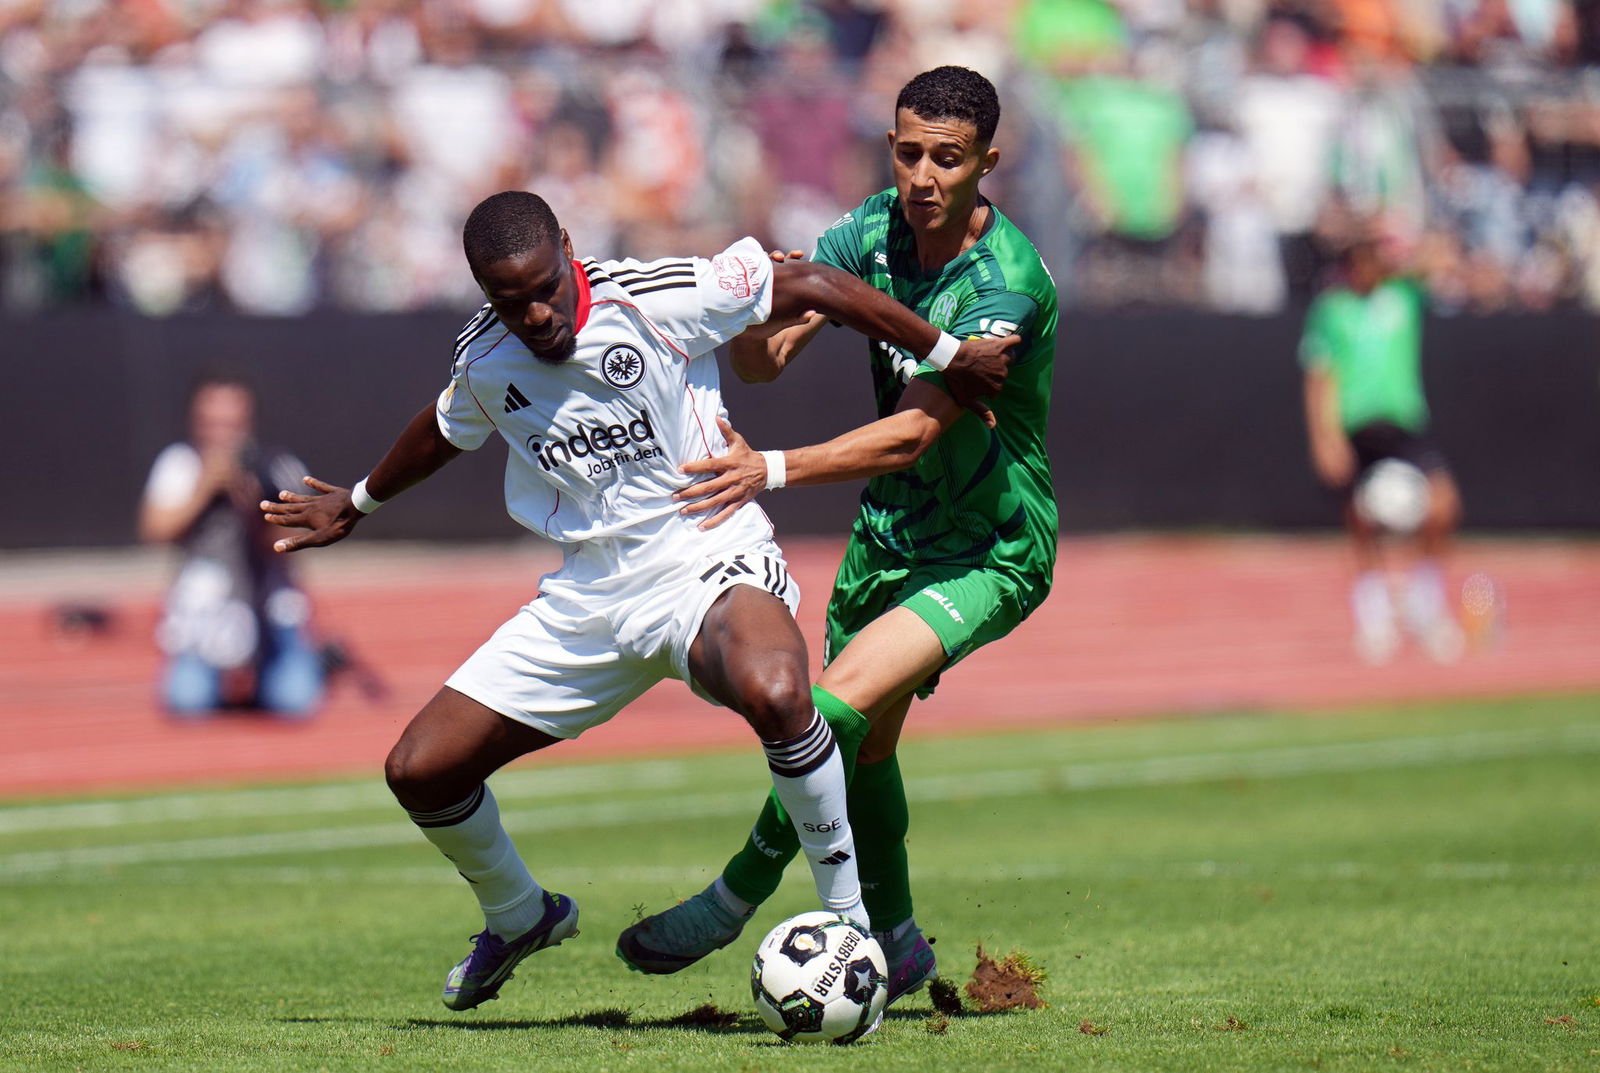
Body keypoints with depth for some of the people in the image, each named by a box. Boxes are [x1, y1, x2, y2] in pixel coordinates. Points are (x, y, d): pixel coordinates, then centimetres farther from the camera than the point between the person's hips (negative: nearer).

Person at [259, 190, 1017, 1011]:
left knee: (773, 692, -40)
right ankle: (518, 918, 31)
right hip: (589, 597, 5)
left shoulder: (657, 298, -15)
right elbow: (446, 430, 25)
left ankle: (850, 917, -21)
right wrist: (359, 502, 41)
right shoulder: (483, 359, 0)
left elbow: (813, 287, -6)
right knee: (418, 771, 0)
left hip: (708, 562, -5)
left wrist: (949, 357, 0)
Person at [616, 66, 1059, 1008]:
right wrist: (756, 310, -26)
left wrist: (774, 470, -41)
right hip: (890, 532, 7)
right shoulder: (878, 230, -5)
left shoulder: (1007, 282, -26)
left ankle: (734, 900, -10)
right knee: (864, 745, 15)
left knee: (840, 706, -23)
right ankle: (895, 942, 35)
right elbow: (762, 361, -2)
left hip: (990, 552, -7)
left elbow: (914, 432, -32)